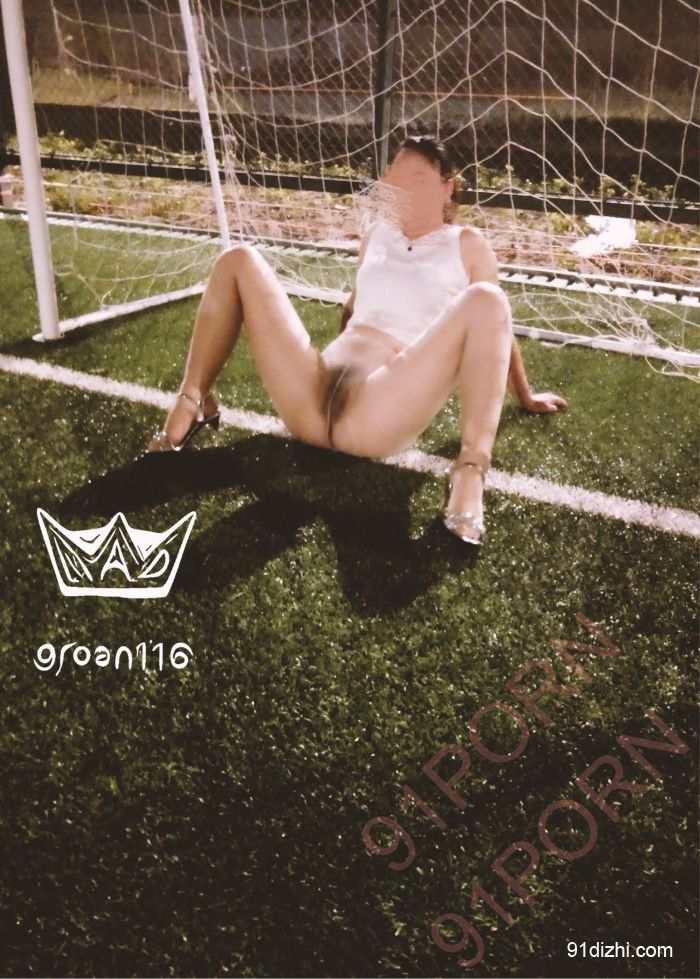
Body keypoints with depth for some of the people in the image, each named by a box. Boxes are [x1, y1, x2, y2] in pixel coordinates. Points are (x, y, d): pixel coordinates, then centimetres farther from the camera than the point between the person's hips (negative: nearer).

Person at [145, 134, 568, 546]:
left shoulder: (467, 245, 13)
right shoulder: (377, 234, 25)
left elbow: (498, 324, 19)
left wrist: (524, 398, 24)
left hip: (381, 415, -4)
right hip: (311, 399, 5)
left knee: (486, 300, -27)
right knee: (239, 261, 3)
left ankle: (470, 473, -38)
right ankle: (192, 406, -1)